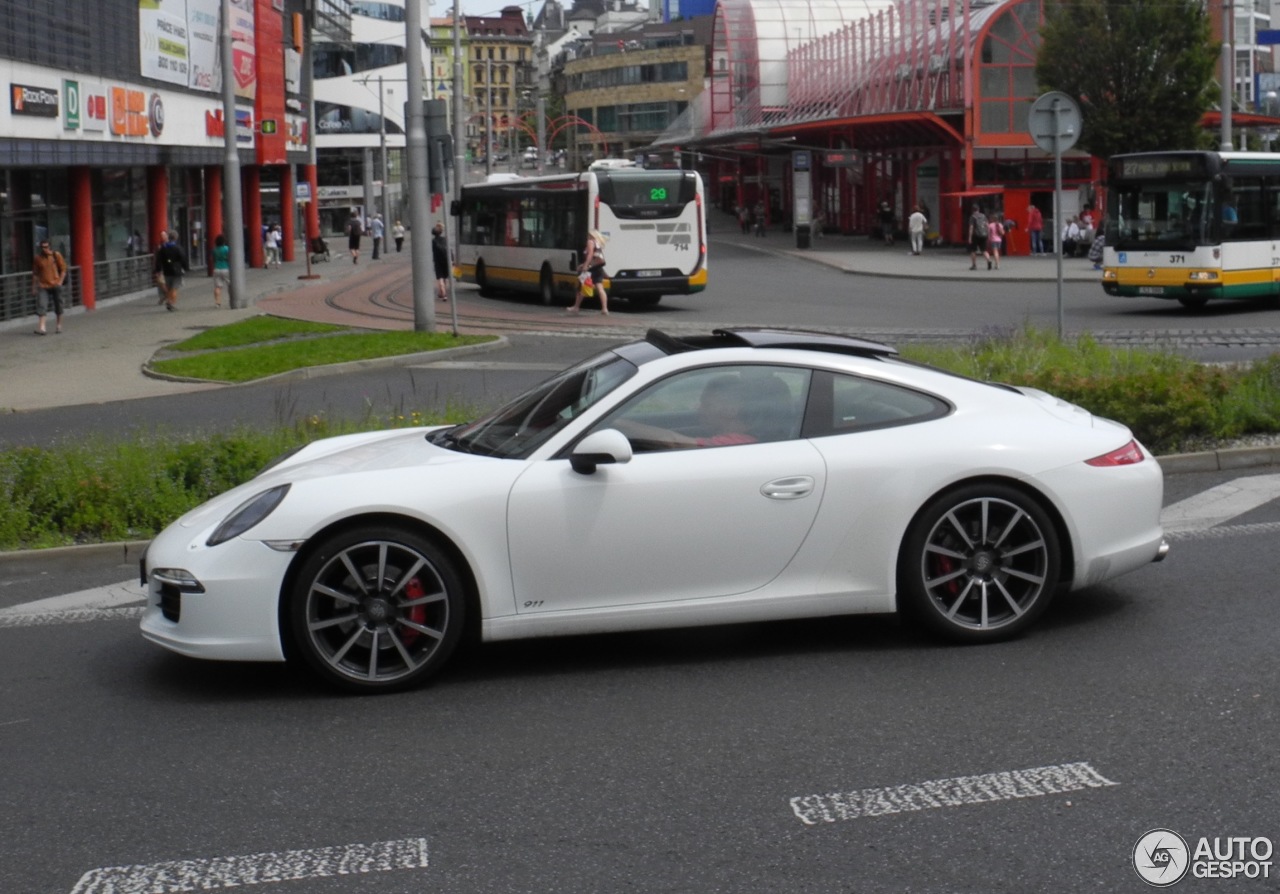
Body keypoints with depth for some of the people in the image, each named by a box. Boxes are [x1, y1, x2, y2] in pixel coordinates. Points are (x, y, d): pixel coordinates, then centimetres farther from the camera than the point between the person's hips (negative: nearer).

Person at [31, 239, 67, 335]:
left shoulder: (56, 255, -1)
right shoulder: (38, 258, 1)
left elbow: (63, 269, 4)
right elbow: (35, 274, 9)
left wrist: (60, 282, -5)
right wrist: (34, 287, 8)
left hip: (55, 285, 0)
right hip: (43, 286, 0)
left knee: (58, 306, 8)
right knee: (41, 306, -13)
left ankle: (58, 325, 26)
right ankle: (41, 327, -18)